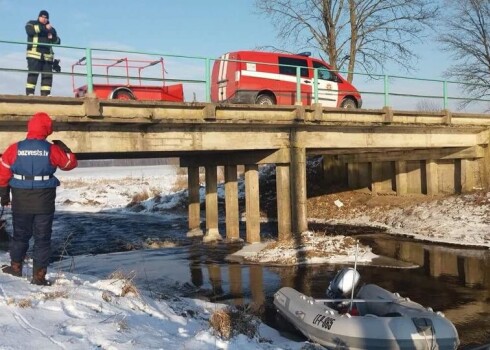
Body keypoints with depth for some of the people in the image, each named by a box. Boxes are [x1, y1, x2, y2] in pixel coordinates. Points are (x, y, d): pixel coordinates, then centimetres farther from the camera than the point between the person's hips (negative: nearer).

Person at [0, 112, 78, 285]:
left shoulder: (14, 149, -4)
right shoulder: (51, 149, -9)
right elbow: (71, 163, 4)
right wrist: (64, 148, 19)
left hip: (21, 200, 2)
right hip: (44, 202, -2)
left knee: (20, 234, 20)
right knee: (42, 238, 6)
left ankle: (16, 267, 35)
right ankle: (39, 276, 7)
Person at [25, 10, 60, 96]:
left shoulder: (51, 28, 25)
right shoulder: (32, 23, 12)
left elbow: (58, 41, 19)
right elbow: (30, 31, -12)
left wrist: (52, 38, -4)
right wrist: (44, 28, -13)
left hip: (47, 55, 5)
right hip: (34, 53, -5)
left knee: (48, 75, -2)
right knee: (33, 74, -12)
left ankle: (45, 94, -1)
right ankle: (29, 94, -15)